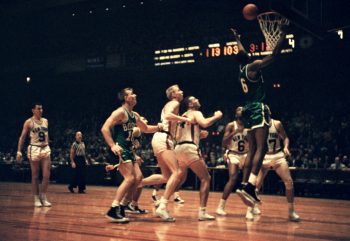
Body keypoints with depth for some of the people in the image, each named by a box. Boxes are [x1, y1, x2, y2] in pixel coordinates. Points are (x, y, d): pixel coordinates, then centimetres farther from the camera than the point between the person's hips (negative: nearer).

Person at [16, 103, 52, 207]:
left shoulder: (45, 121, 11)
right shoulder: (29, 122, -3)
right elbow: (22, 137, -3)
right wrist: (19, 152, -9)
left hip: (46, 149, 4)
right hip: (34, 149, -4)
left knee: (46, 176, -1)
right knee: (35, 176, 2)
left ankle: (43, 197, 10)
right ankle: (36, 198, 10)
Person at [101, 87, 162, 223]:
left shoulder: (135, 115, 17)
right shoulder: (120, 112, -11)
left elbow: (145, 129, 31)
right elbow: (105, 128, -20)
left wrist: (159, 127, 14)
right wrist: (112, 146, -29)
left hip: (127, 149, 10)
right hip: (119, 149, -10)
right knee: (130, 178, -18)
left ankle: (121, 206, 16)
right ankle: (113, 210, -18)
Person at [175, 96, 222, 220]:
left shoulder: (183, 116, 25)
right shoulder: (196, 113, 2)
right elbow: (204, 123, -20)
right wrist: (216, 116, -3)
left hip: (179, 148, 8)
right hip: (189, 148, -8)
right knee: (205, 178, 0)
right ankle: (202, 212, -10)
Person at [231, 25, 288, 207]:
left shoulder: (241, 68, 15)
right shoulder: (253, 66, -6)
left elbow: (242, 53, 38)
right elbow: (274, 54, -11)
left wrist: (237, 39, 51)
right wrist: (283, 34, -2)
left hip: (248, 110, 9)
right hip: (258, 109, -9)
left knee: (252, 150, 11)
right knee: (260, 149, -16)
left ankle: (244, 184, 5)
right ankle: (250, 187, -29)